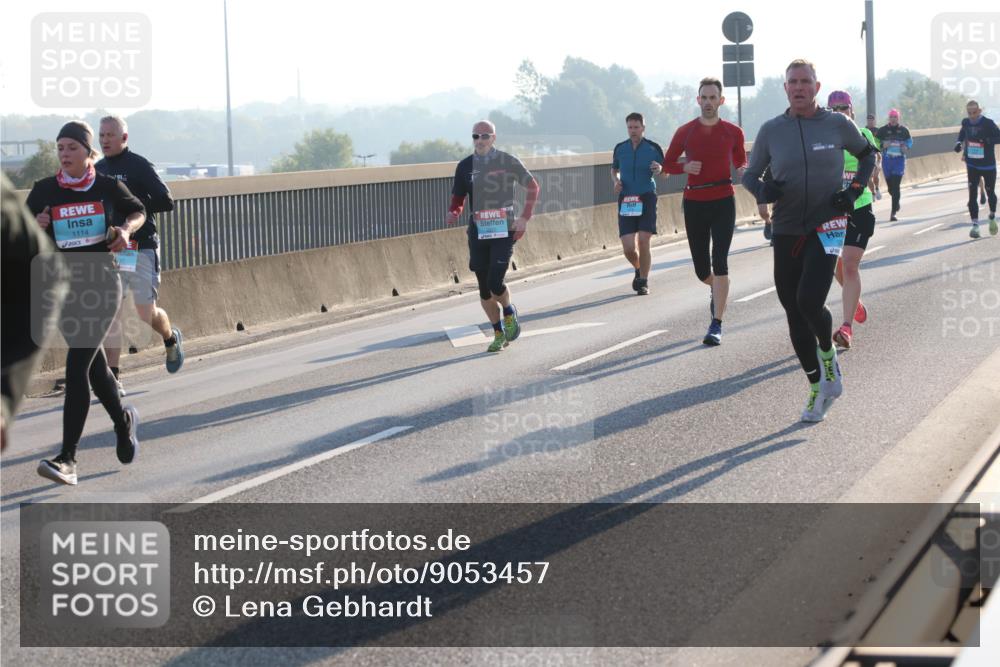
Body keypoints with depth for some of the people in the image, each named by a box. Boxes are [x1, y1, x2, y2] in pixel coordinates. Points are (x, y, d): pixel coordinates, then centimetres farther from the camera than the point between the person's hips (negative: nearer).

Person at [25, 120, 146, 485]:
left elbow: (138, 212, 17)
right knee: (93, 363, 17)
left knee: (76, 367, -15)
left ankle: (67, 459, -17)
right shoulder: (44, 191, 1)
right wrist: (35, 227, -17)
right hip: (63, 287, 3)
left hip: (101, 285, -3)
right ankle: (123, 420, 46)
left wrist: (126, 229, -4)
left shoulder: (108, 187, -1)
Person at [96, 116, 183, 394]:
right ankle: (113, 378, -3)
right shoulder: (97, 170, 11)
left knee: (146, 312, 1)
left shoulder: (139, 166, -7)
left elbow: (165, 202, -13)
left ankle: (171, 339, 35)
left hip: (141, 248, -5)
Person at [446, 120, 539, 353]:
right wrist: (453, 213, -10)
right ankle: (499, 333, 20)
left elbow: (533, 187, 6)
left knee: (494, 283, -16)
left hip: (504, 231, -4)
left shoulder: (507, 161, -3)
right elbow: (458, 197, 13)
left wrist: (524, 218, -4)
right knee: (484, 290, 4)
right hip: (477, 233, 4)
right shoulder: (465, 166, 6)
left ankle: (509, 313, 15)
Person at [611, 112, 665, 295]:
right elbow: (614, 169, 22)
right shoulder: (620, 148, 6)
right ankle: (638, 270, 28)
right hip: (626, 200, 2)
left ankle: (643, 281, 4)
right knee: (628, 248, -4)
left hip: (646, 198, -2)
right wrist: (616, 181, 1)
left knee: (643, 242, -11)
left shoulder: (653, 148, 0)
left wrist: (659, 169, -15)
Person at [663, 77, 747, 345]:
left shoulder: (733, 132, 1)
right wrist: (685, 166, -12)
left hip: (723, 202, -2)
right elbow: (667, 164, 9)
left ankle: (717, 325, -11)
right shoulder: (685, 132, 1)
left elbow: (740, 164, 14)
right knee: (701, 267, 6)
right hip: (694, 203, 2)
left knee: (719, 263, -13)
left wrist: (743, 172, -10)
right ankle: (715, 289, 44)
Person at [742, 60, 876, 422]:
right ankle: (818, 386, 20)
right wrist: (763, 191, -13)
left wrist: (855, 189, 0)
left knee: (809, 302, -21)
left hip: (827, 227, -3)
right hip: (786, 232, 3)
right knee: (794, 314, 5)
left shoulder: (837, 124, -2)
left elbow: (867, 153, 16)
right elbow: (749, 174, 10)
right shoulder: (771, 130, 1)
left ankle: (828, 352, 12)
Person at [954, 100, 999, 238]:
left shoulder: (988, 123, -15)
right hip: (972, 165, 3)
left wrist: (986, 140, -36)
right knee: (972, 194, -6)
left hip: (988, 165, -3)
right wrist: (959, 143, 0)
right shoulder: (966, 123, -1)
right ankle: (975, 225, -3)